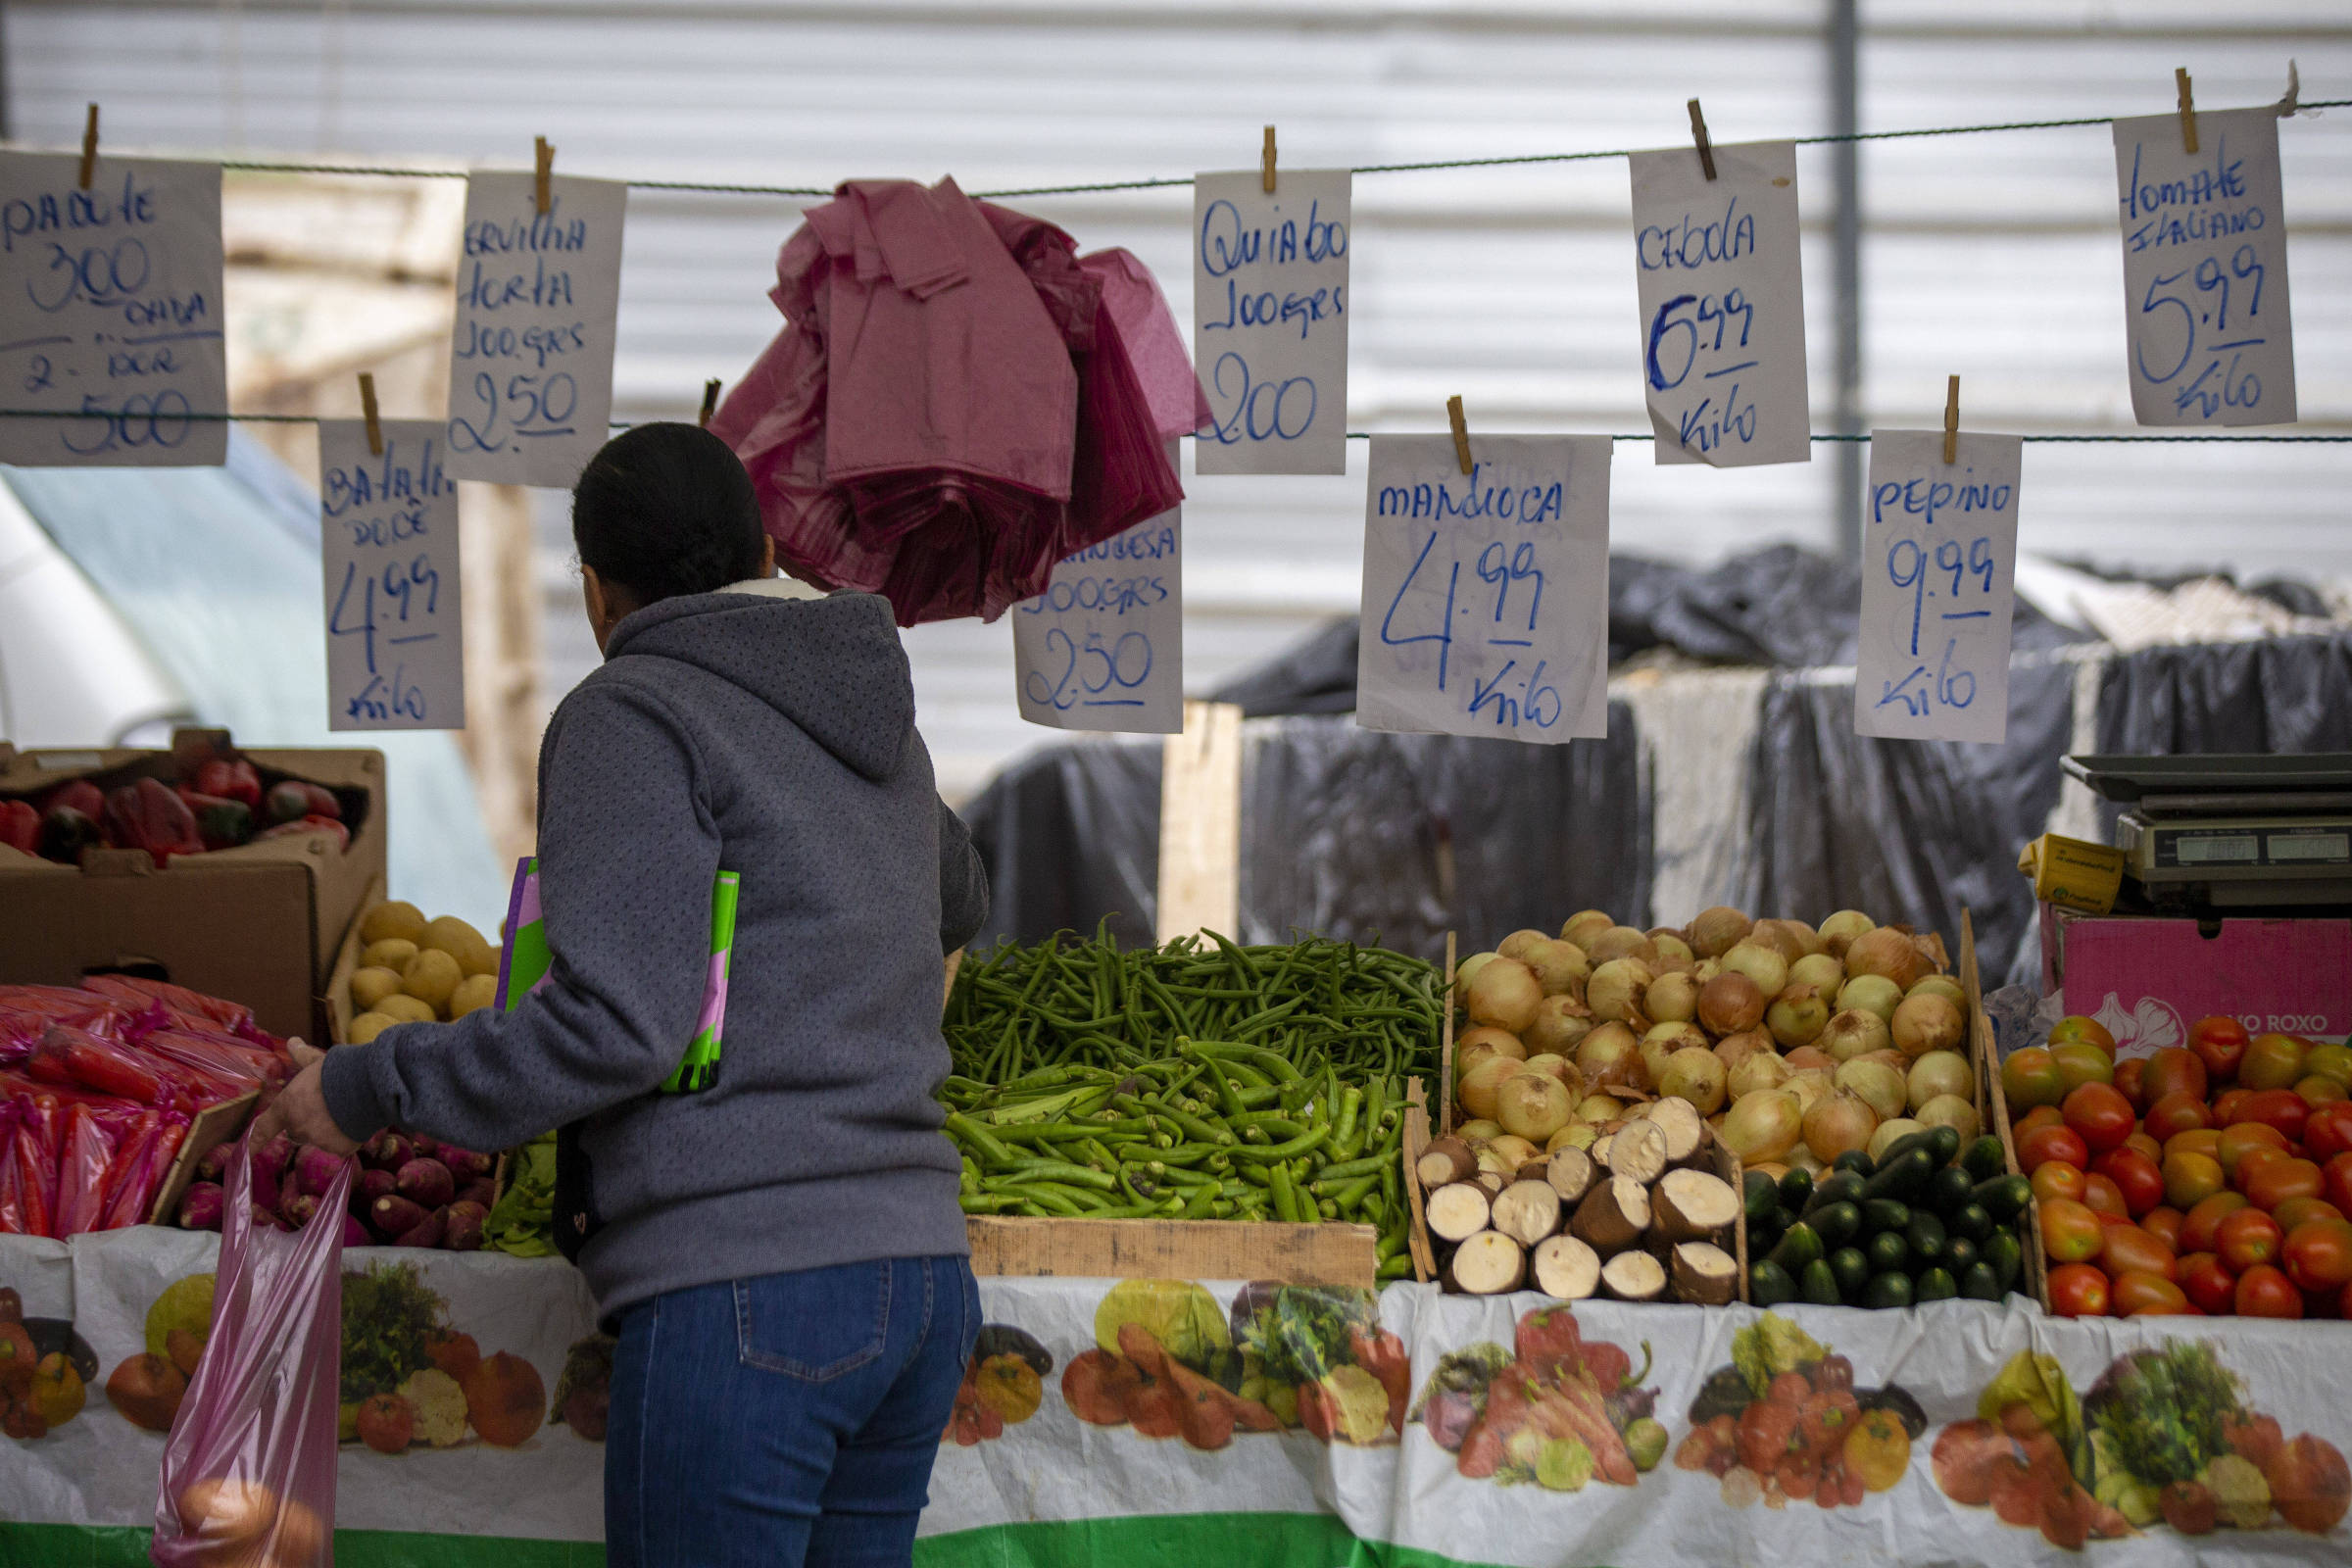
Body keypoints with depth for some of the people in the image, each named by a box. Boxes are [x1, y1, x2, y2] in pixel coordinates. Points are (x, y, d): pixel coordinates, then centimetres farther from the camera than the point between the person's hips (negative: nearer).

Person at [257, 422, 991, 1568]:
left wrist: (364, 1090, -5)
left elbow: (618, 1022, -17)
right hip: (913, 1270, 8)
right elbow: (953, 903, 44)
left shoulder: (632, 714, -4)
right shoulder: (878, 733, 20)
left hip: (744, 1296, -8)